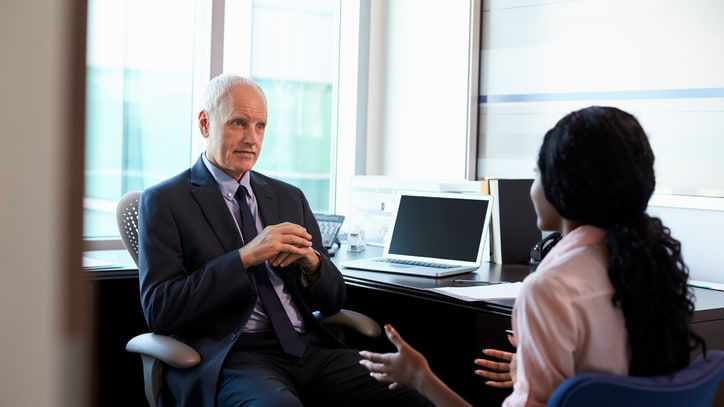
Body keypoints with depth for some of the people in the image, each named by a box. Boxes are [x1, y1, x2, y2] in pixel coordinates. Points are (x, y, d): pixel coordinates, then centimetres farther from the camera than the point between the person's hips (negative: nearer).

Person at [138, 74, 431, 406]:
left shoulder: (289, 197, 19)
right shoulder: (163, 201, 4)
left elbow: (333, 301, 19)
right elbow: (159, 311, -7)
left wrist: (310, 260, -4)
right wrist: (245, 257, -14)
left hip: (308, 349, 5)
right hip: (230, 356, -4)